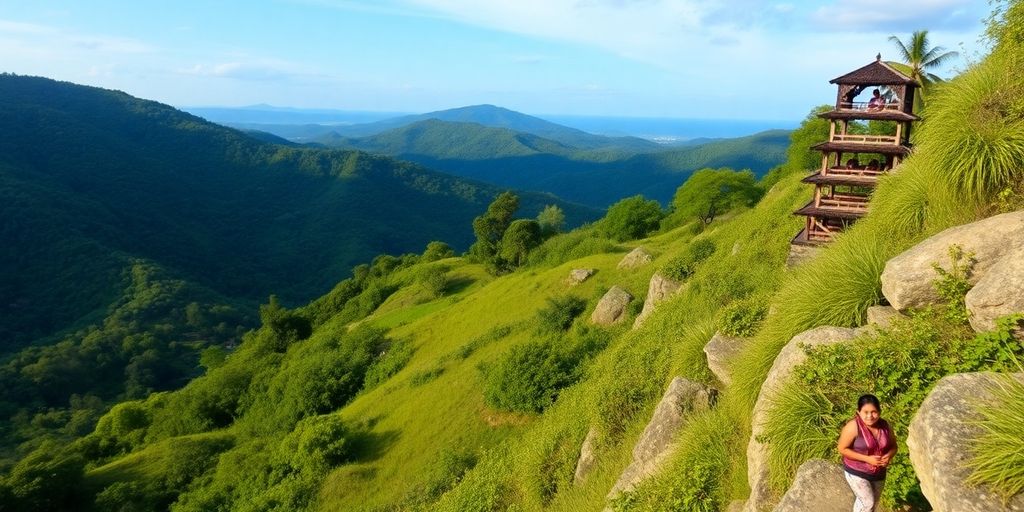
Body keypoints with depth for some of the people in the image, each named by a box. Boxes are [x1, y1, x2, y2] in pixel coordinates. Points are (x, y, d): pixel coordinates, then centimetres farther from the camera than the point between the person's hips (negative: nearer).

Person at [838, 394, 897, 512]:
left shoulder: (884, 425, -7)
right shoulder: (853, 427, -24)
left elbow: (893, 446, 6)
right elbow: (842, 449, -19)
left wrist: (889, 456, -16)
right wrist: (867, 459, -25)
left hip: (878, 473, 6)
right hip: (857, 472, -6)